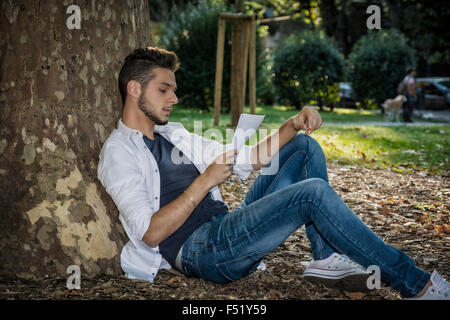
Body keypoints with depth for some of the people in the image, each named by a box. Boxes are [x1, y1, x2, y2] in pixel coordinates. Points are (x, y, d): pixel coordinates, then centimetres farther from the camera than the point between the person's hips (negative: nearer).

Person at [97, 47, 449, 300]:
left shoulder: (174, 135, 21)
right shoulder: (119, 151, -3)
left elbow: (251, 159, 20)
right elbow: (151, 233, -16)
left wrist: (293, 125, 4)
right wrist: (205, 181, -17)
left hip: (228, 232, 9)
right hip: (200, 250, -9)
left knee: (305, 147, 5)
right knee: (313, 192, -24)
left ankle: (328, 258, -6)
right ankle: (414, 283, -14)